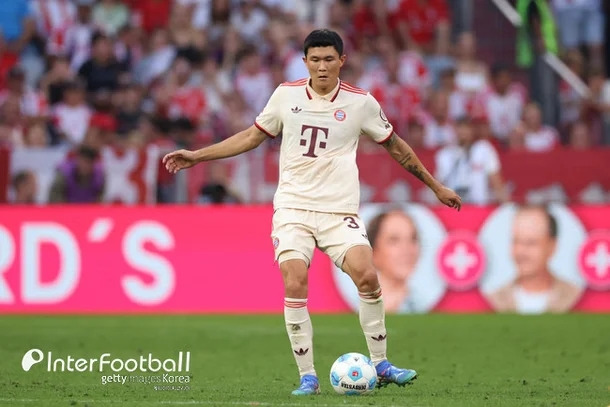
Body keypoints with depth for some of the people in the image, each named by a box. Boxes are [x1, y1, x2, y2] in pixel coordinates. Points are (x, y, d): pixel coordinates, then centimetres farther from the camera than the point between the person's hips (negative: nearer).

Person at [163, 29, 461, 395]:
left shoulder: (361, 103, 1)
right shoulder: (286, 95, 4)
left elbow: (396, 147, 14)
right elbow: (252, 137, 16)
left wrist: (436, 187, 18)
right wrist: (197, 156, 13)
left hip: (339, 210, -1)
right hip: (293, 207, 1)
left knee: (367, 276, -20)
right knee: (294, 285, -17)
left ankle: (380, 365, -3)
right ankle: (307, 376, -6)